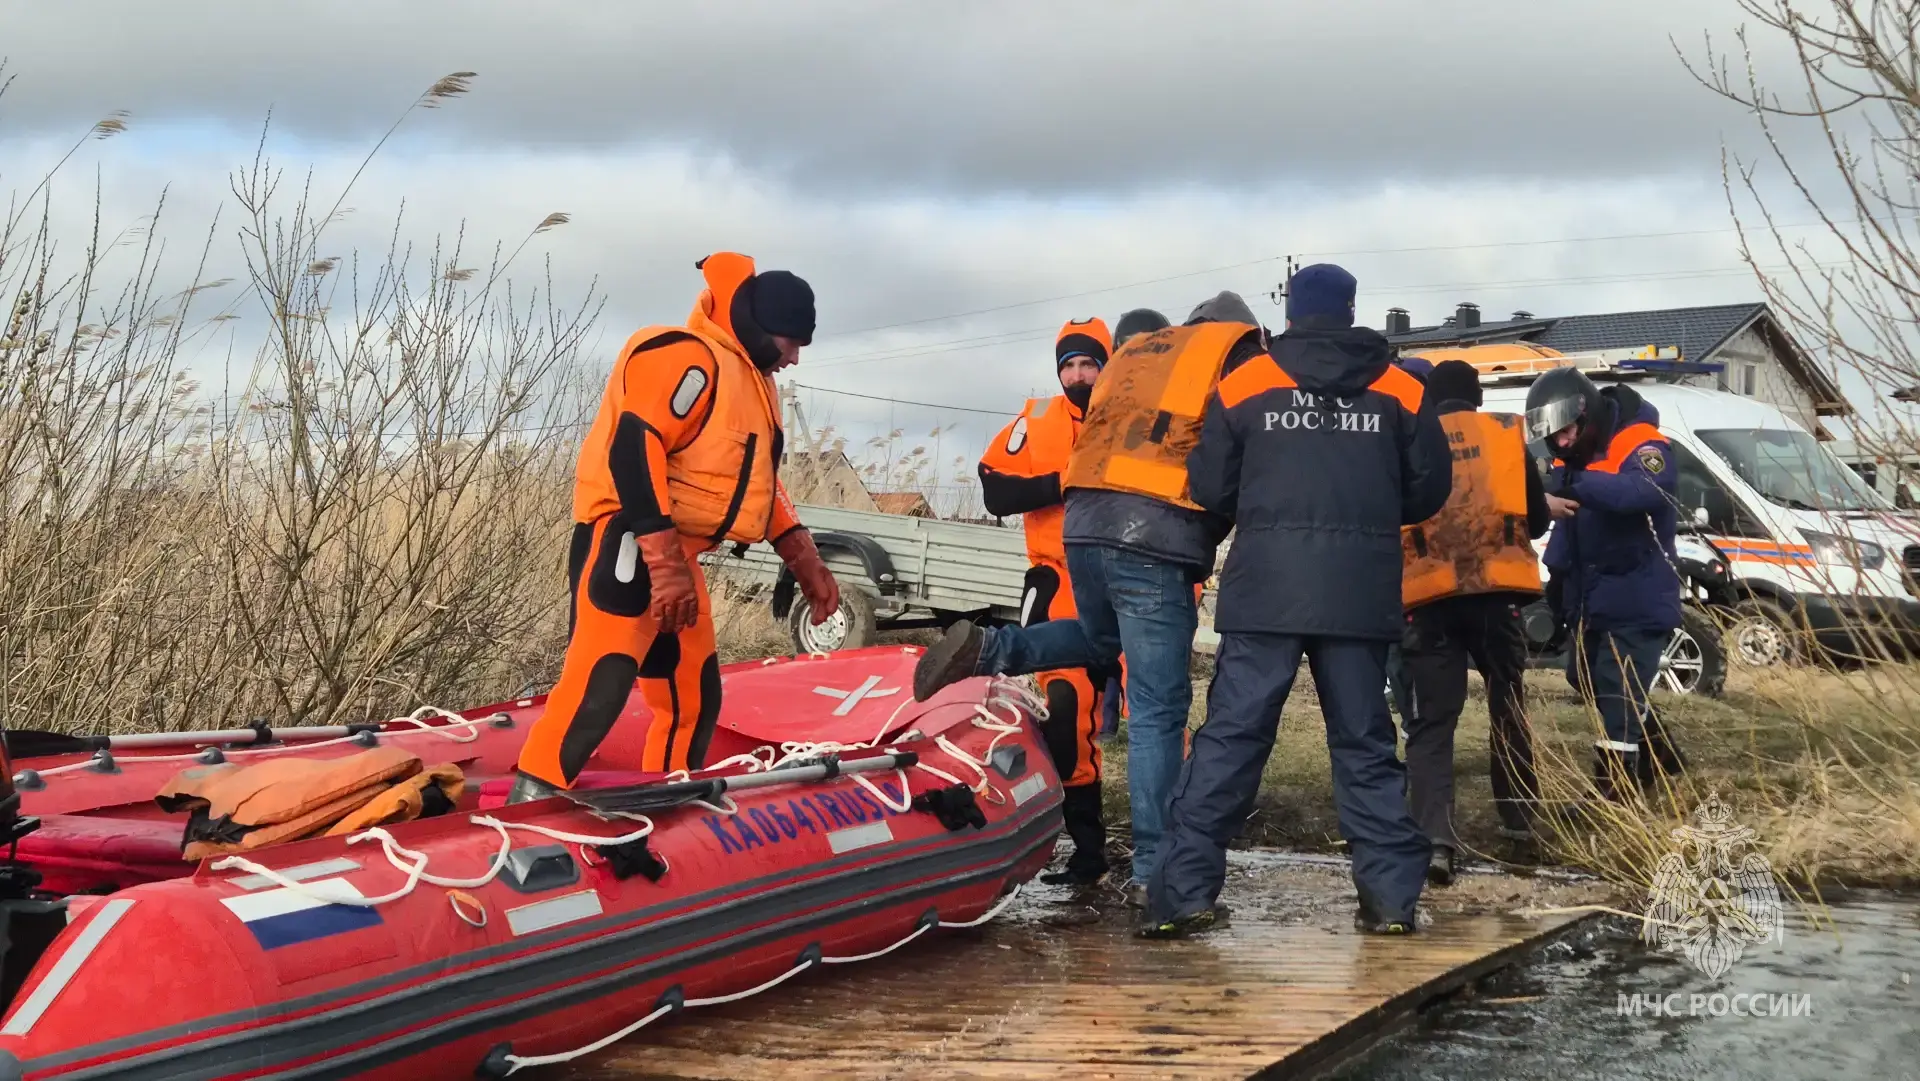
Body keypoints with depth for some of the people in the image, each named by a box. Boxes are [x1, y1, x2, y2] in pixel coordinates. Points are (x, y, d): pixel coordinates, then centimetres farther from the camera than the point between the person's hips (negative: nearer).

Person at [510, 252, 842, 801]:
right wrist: (664, 562, -27)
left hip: (677, 559, 11)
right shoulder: (685, 358, -12)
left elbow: (754, 478, 29)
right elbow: (634, 451, -23)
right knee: (600, 682, -23)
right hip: (626, 542, -11)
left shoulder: (750, 380, 22)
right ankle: (530, 804, -25)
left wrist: (805, 561, 23)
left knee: (694, 699, 13)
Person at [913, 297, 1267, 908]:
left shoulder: (1135, 350, 29)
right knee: (1158, 709, -2)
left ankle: (988, 650, 7)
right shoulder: (1240, 352, 12)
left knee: (1099, 639, 32)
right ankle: (1153, 871, -3)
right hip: (1158, 535, -6)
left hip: (1085, 520, 6)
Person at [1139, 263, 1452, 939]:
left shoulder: (1242, 386, 4)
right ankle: (1392, 896, 11)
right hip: (1361, 594, 1)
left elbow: (1210, 488, 6)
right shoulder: (1400, 391, 7)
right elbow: (1429, 490, 10)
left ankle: (1182, 893, -5)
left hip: (1265, 588, -1)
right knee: (1365, 743, 11)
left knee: (1230, 737, 0)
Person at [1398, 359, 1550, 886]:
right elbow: (1538, 518, 17)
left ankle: (1435, 838, -16)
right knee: (1508, 704, 19)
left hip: (1429, 595, -1)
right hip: (1495, 589, 1)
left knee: (1432, 719, -1)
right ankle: (1519, 816, 29)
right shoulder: (1505, 433, 10)